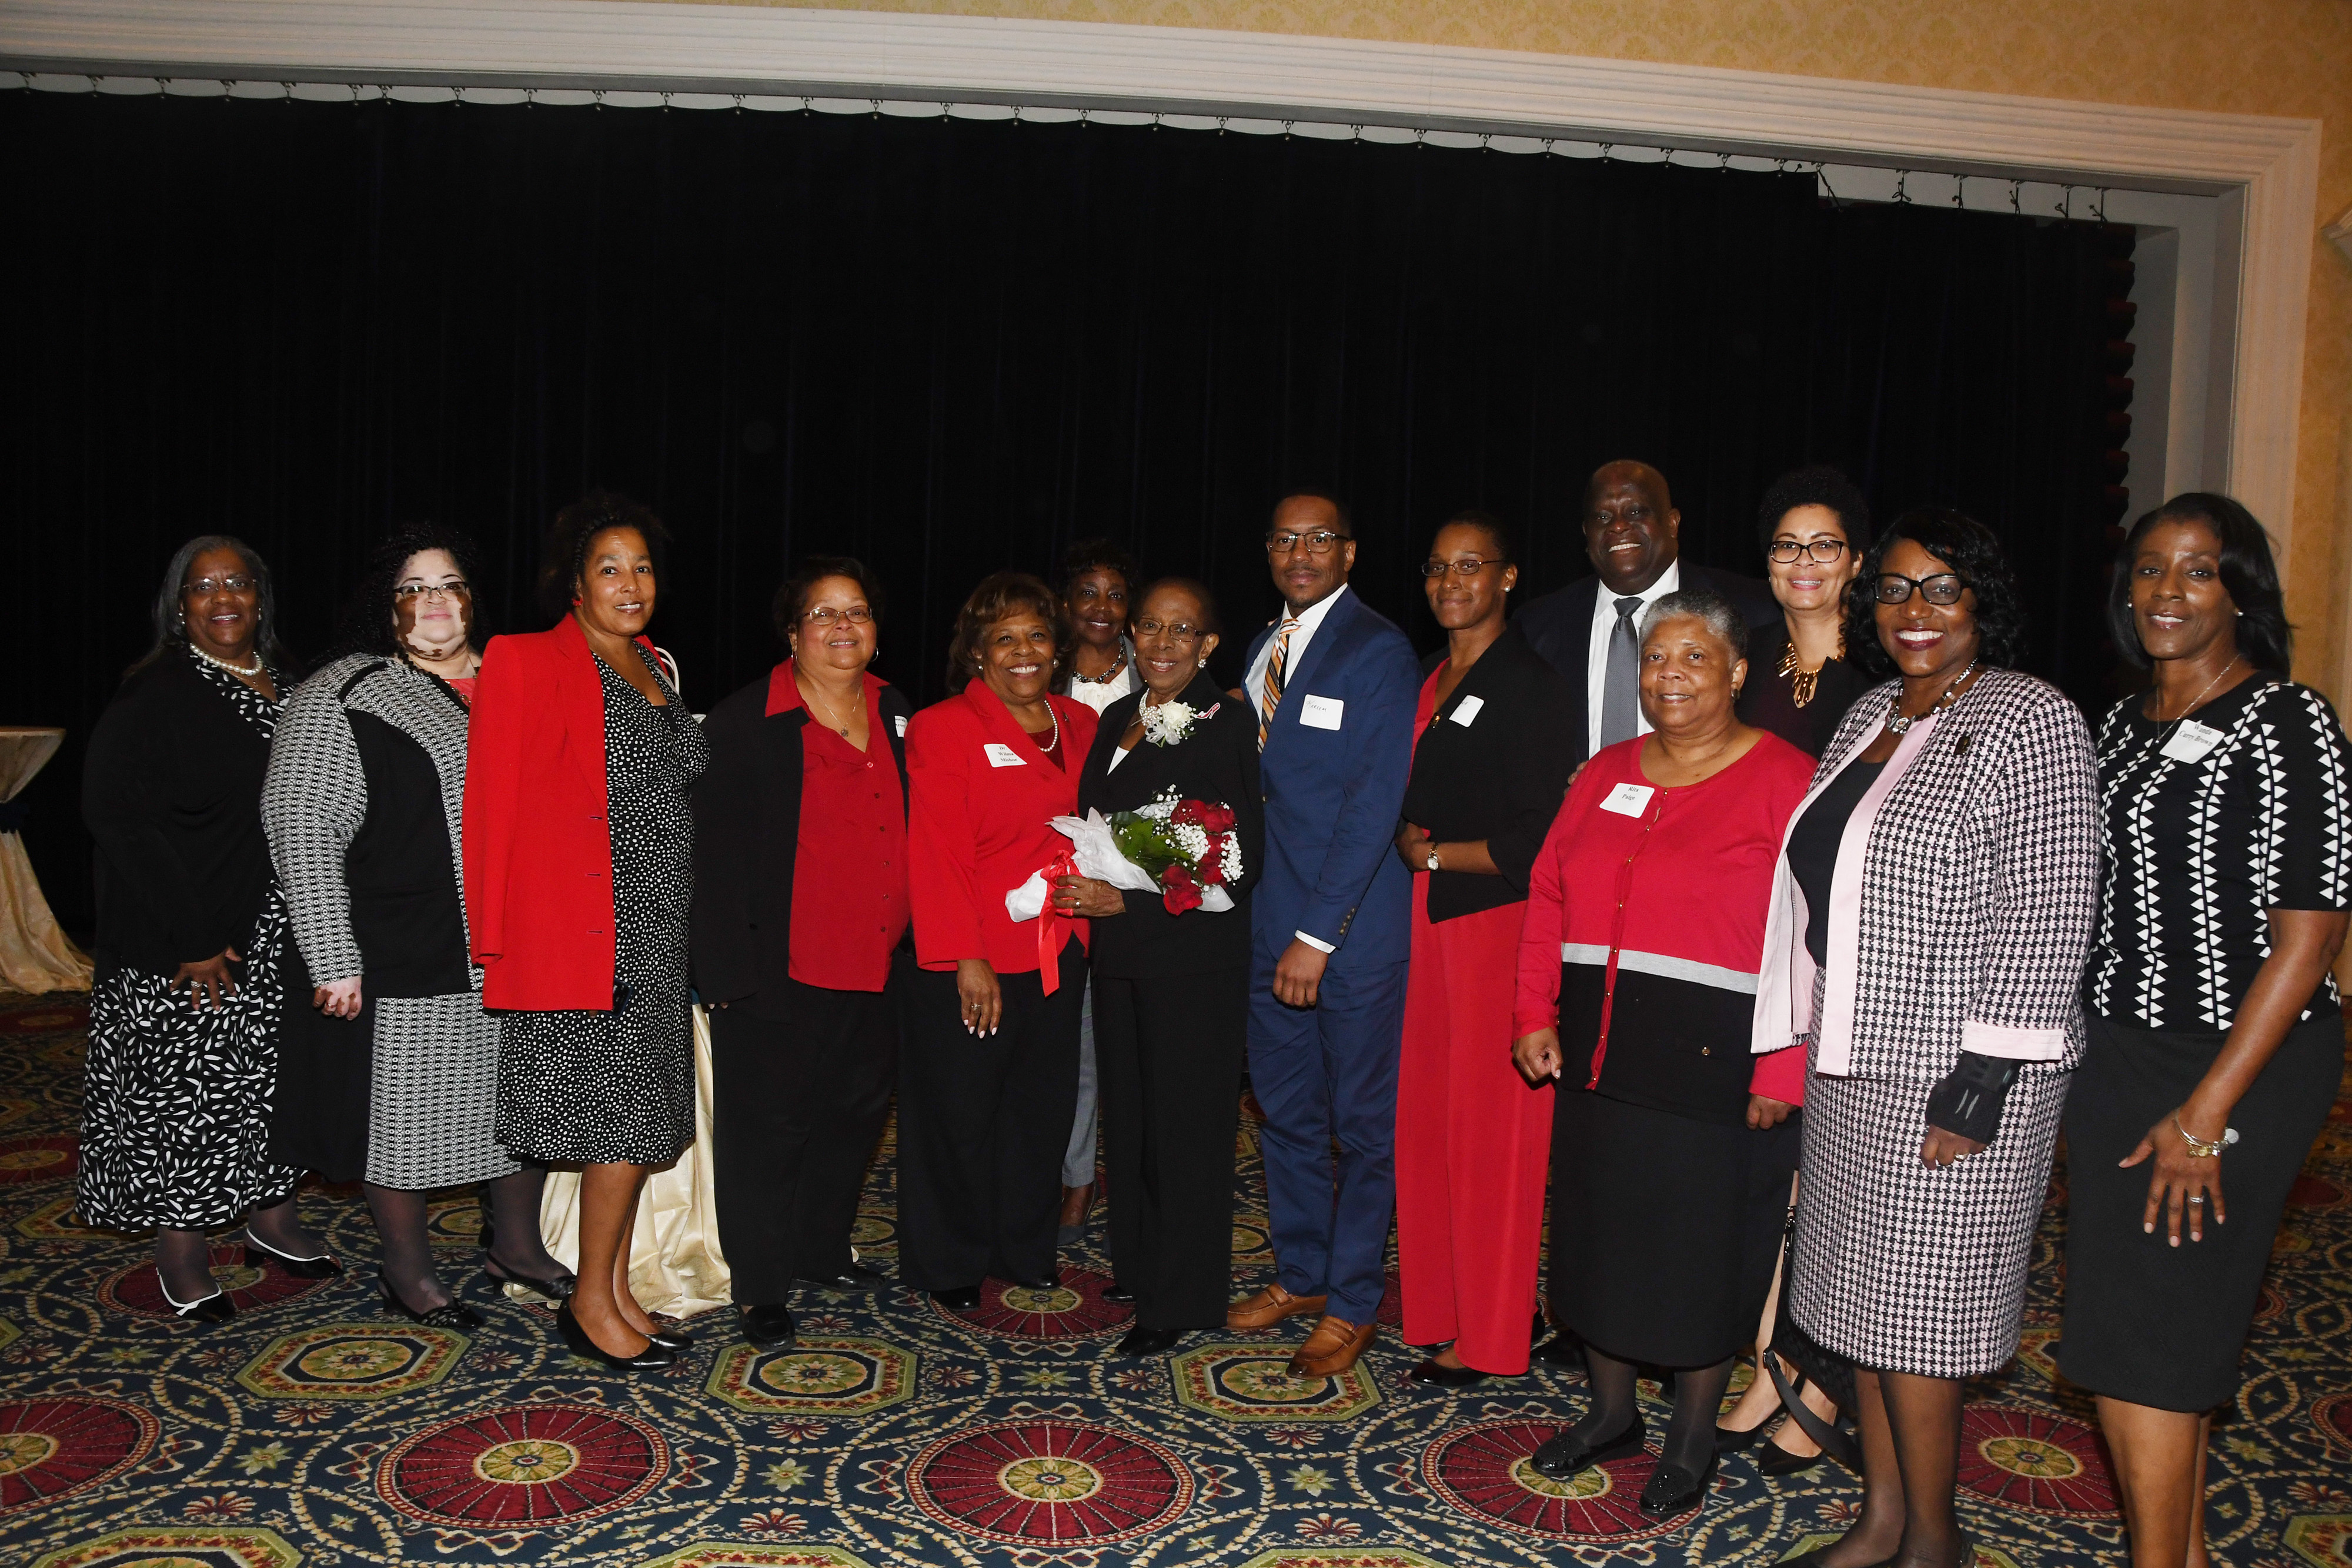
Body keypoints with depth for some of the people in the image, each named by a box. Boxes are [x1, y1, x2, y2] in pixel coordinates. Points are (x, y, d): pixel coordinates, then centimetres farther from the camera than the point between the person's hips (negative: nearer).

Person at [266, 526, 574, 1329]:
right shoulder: (341, 697, -7)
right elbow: (302, 833, -11)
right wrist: (333, 958, -16)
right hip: (404, 960, -5)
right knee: (406, 1109, 6)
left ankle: (515, 1243, 33)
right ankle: (409, 1274, 24)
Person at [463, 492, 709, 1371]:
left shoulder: (653, 670, 15)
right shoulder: (529, 663, -7)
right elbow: (495, 803, -9)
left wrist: (691, 925, 15)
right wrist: (494, 937, -12)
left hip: (655, 930, 7)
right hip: (583, 930, -7)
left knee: (640, 1119, 11)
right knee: (627, 1119, -4)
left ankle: (617, 1293, 24)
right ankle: (591, 1304, 13)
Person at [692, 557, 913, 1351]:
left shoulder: (900, 719, 8)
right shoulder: (744, 722, -8)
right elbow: (718, 854, -10)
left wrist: (917, 951, 9)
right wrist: (728, 971, -14)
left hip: (878, 966, 6)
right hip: (781, 971, -6)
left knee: (856, 1110, 18)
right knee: (769, 1123, 5)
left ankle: (821, 1249, 38)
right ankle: (761, 1285, 21)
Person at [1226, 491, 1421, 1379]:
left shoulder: (1378, 652, -11)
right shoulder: (1264, 648, 12)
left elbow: (1373, 803, -16)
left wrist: (1319, 934, -17)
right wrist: (1275, 922, 5)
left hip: (1354, 929, -7)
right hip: (1273, 922, 7)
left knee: (1363, 1123, 6)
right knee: (1284, 1111, 16)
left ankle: (1352, 1304, 21)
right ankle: (1299, 1275, 33)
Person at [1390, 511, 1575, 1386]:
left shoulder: (1528, 685, -10)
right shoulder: (1430, 683, 14)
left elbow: (1534, 843, -14)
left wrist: (1430, 853, -7)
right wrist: (1409, 843, 5)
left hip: (1496, 921, -7)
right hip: (1426, 921, 7)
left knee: (1487, 1127, 1)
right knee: (1425, 1117, 9)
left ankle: (1485, 1337, 14)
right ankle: (1437, 1304, 23)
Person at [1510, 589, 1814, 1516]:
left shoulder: (1786, 780, -8)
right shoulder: (1605, 775, 10)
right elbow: (1548, 899, 11)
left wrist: (1782, 1073, -18)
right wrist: (1534, 1015, 2)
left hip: (1713, 1059, -5)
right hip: (1597, 1050, 6)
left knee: (1702, 1247, 8)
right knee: (1598, 1229, 15)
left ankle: (1692, 1438, 28)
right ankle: (1612, 1411, 35)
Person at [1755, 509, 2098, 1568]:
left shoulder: (2029, 724, -11)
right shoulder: (1868, 719, 12)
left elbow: (2046, 919, -16)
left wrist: (1980, 1085, -19)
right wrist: (1808, 1043, 14)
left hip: (1952, 1072, -7)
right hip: (1853, 1060, 8)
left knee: (1917, 1309, 1)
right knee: (1862, 1294, 14)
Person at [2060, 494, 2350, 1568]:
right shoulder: (2122, 727, 10)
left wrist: (2206, 1114, -17)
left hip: (2238, 1066, -6)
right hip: (2118, 1056, 6)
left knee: (2138, 1337, -4)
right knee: (2176, 1328, 14)